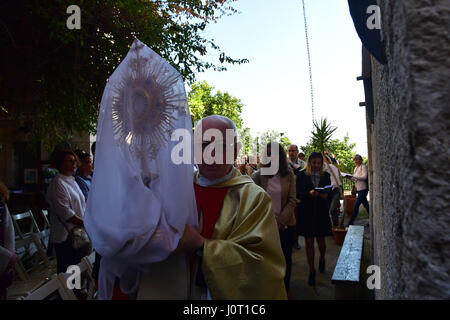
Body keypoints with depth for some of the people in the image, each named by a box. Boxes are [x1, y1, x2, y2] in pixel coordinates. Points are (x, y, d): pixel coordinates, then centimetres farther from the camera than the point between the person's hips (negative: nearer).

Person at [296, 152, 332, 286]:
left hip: (322, 212, 2)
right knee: (309, 241, 2)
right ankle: (311, 270, 15)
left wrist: (325, 195, -13)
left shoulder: (326, 175, 6)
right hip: (306, 212, -2)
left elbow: (329, 192, 9)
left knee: (321, 240, 10)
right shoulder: (302, 175, -2)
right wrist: (309, 193, -22)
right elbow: (297, 194, -5)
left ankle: (322, 258, 42)